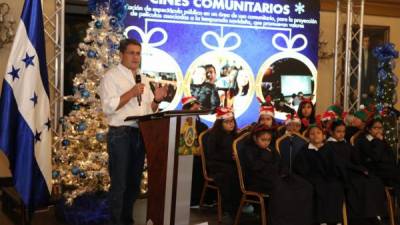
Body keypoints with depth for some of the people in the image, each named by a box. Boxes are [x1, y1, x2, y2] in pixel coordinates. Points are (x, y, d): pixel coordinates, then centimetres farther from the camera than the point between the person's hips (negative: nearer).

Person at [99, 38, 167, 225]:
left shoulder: (143, 79, 16)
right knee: (119, 183, 0)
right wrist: (131, 93, -21)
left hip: (141, 134, 7)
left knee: (134, 182, 15)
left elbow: (149, 110, 16)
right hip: (120, 135, -7)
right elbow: (108, 107, -17)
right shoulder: (111, 77, -5)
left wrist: (157, 100, -4)